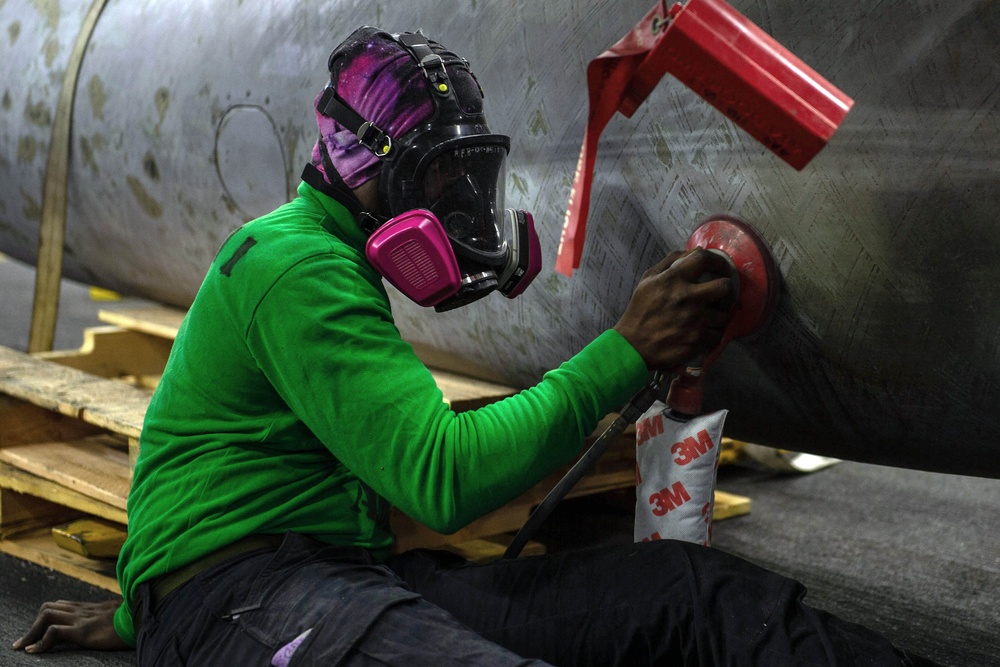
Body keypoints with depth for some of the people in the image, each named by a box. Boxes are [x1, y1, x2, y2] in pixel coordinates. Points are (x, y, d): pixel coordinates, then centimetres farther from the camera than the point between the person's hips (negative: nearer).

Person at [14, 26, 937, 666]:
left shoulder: (329, 262, 24)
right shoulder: (297, 265, -10)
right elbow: (440, 476, -19)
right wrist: (628, 354, -14)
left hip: (353, 575, 10)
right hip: (237, 592, -10)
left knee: (686, 587, -9)